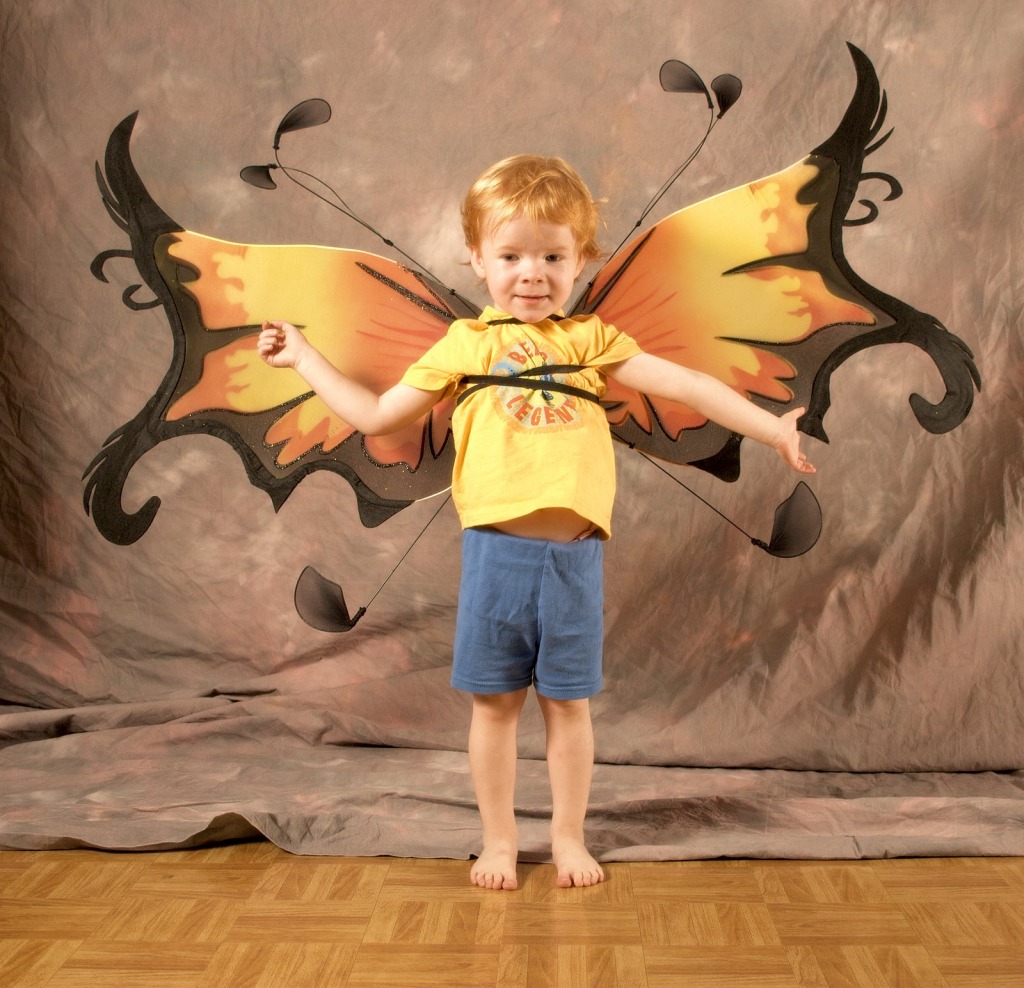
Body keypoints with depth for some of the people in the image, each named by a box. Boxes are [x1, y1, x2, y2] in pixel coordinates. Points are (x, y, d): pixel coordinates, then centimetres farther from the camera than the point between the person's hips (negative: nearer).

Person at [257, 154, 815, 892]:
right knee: (496, 701, 10)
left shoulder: (590, 340, 10)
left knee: (568, 702, 11)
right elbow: (376, 416, 12)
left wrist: (772, 429, 2)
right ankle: (499, 839, 27)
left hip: (573, 553, 1)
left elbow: (685, 386, 7)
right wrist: (303, 355, 14)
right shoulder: (464, 347, 8)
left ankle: (569, 837, 29)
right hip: (496, 549, 0)